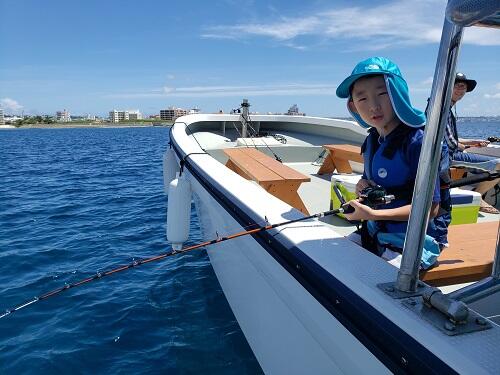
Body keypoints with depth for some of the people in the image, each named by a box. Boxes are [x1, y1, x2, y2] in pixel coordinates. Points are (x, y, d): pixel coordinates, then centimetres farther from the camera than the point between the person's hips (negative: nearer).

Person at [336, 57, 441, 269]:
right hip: (373, 235, 7)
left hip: (407, 248, -7)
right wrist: (363, 185, -4)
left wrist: (373, 214, -24)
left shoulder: (417, 141, -20)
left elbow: (430, 207, -21)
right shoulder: (371, 140, 3)